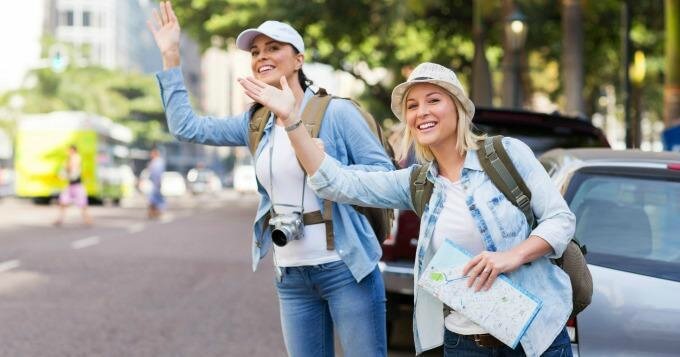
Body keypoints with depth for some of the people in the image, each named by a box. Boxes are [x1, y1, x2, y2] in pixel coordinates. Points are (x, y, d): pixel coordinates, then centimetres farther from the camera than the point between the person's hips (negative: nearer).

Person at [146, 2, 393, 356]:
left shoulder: (335, 112, -7)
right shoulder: (256, 122, 10)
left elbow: (385, 173, -7)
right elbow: (186, 126, 10)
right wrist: (171, 55, 8)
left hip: (344, 269, -5)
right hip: (290, 275, 5)